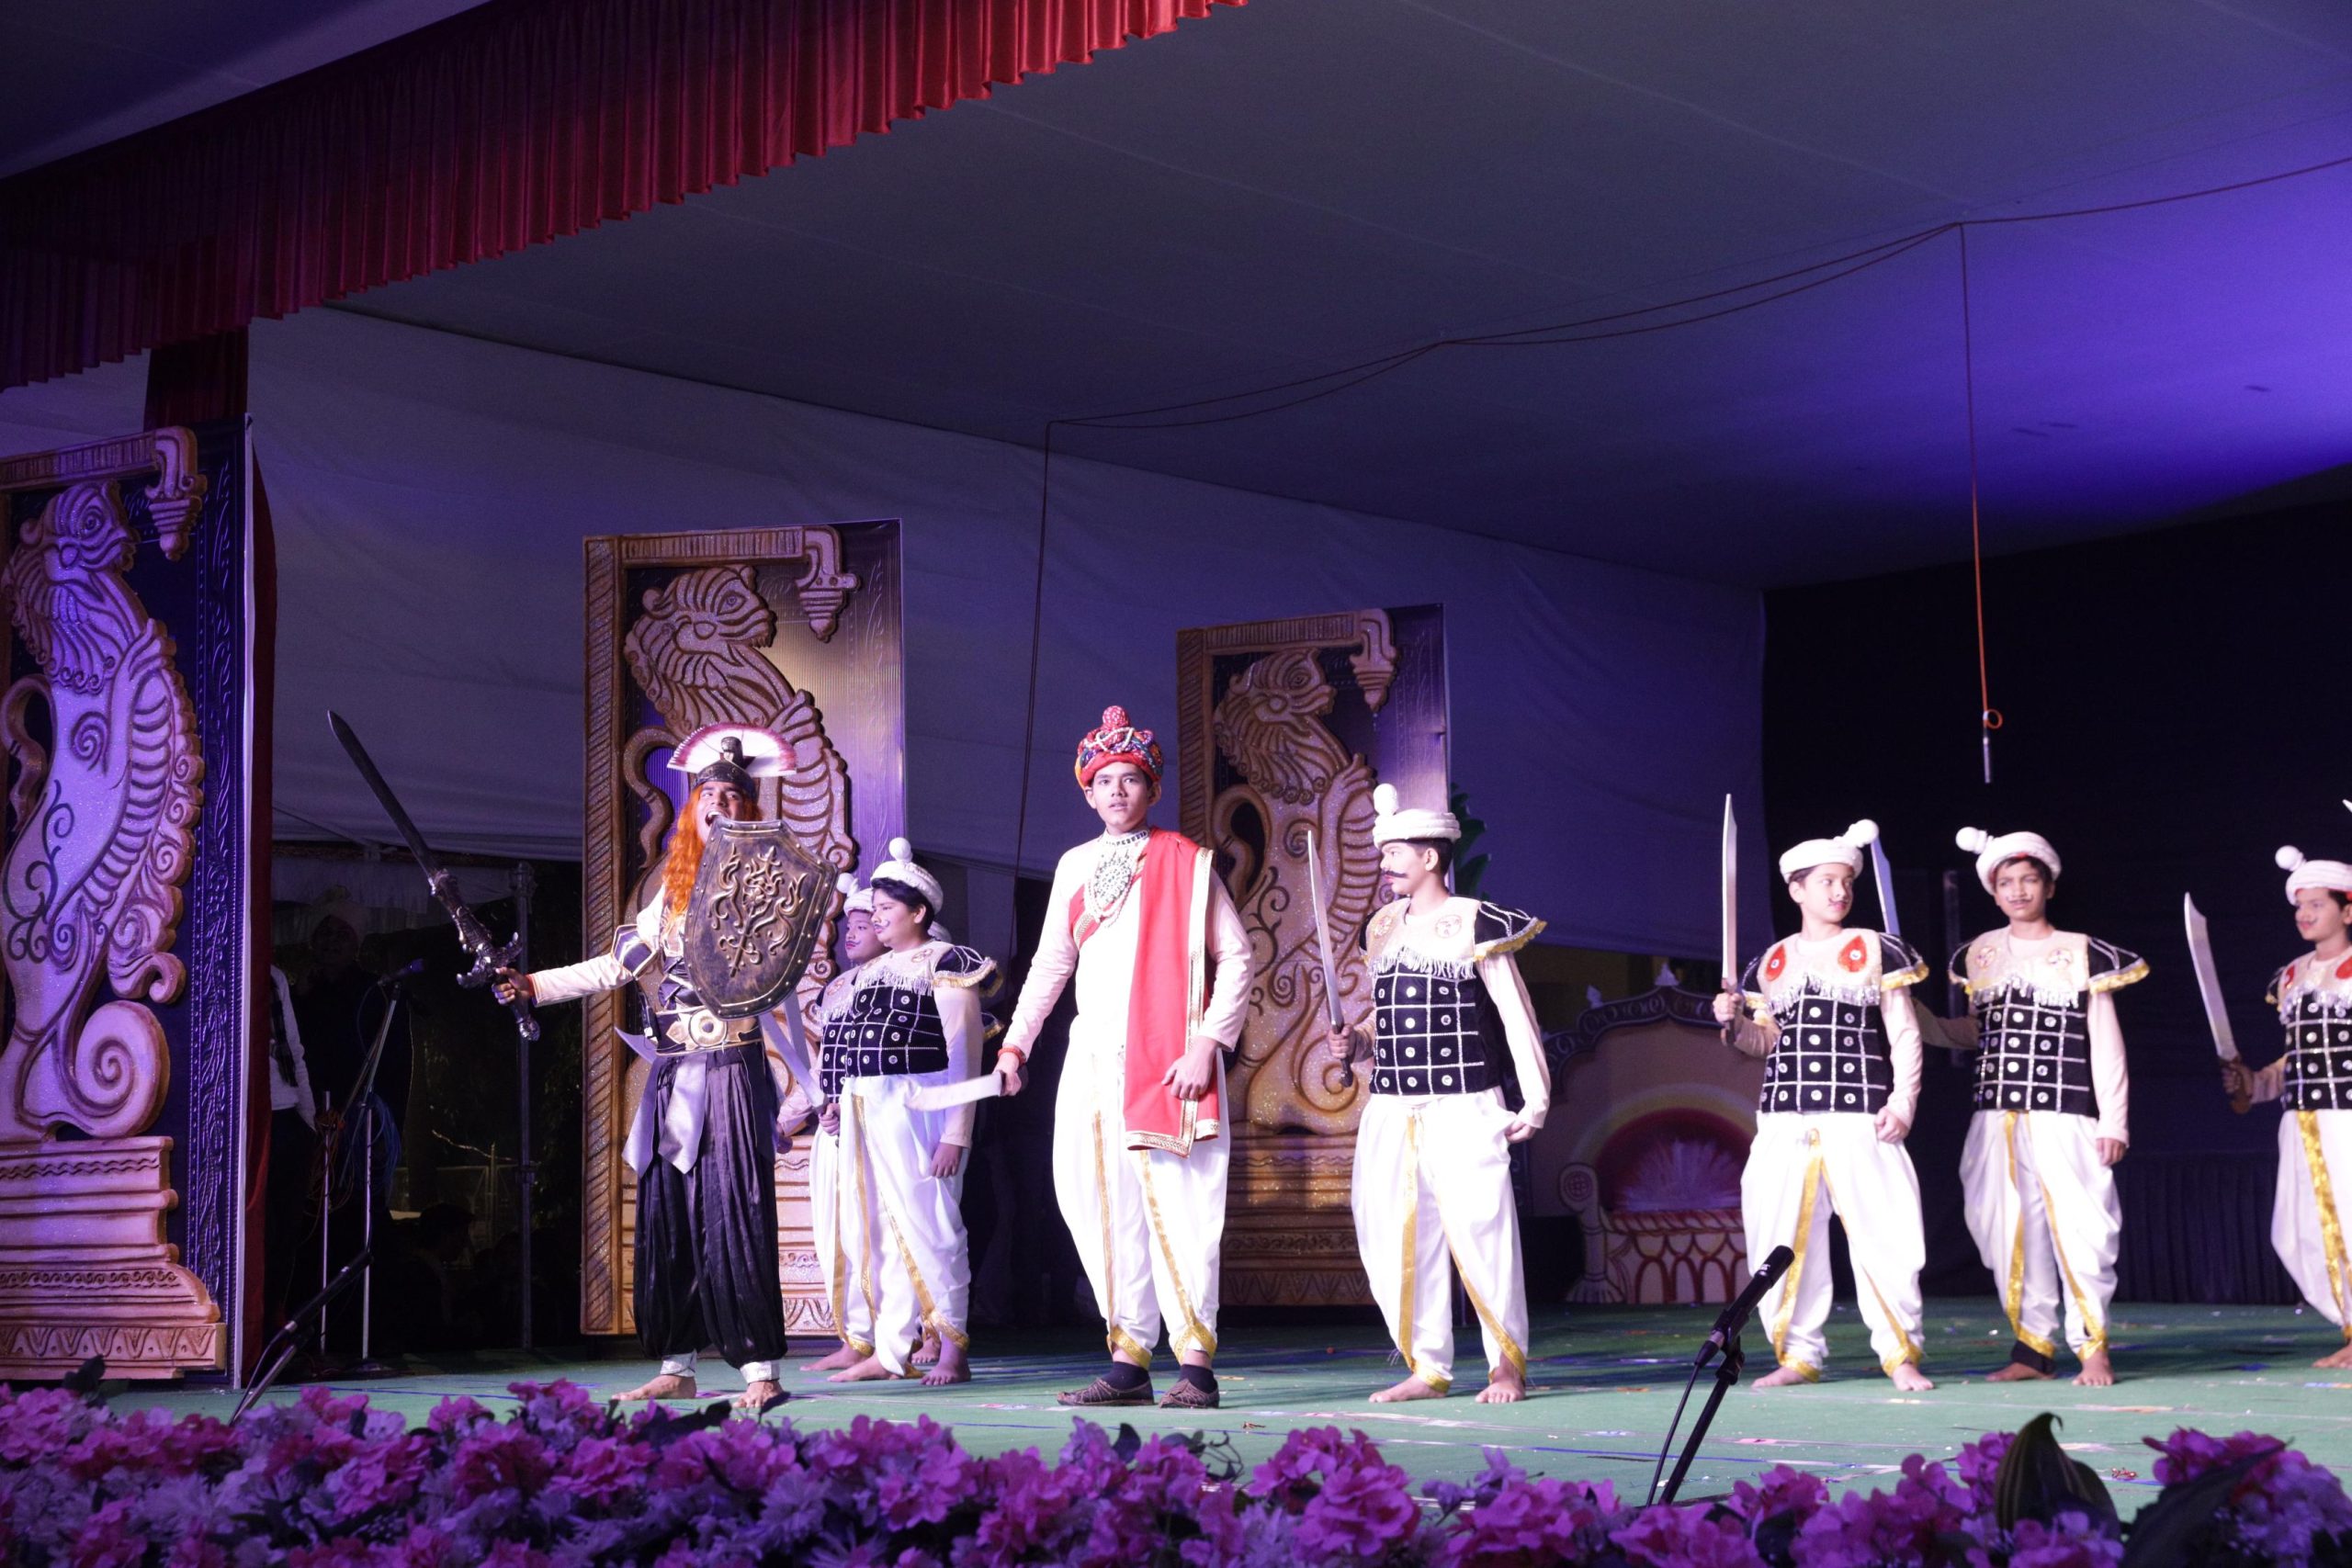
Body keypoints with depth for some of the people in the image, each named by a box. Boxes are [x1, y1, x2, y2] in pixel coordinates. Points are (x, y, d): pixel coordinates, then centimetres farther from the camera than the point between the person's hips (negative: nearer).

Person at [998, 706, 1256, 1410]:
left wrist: (1206, 1044, -11)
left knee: (1175, 1205, -9)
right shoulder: (1075, 867, 16)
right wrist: (1016, 1042, 15)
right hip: (1092, 1058, 5)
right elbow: (1051, 964, 23)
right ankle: (1129, 1360, 9)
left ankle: (1195, 1364, -5)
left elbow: (1235, 957, -2)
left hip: (1166, 1060, -5)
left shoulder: (1185, 862, 1)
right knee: (1101, 1205, 2)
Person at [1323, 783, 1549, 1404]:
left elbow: (1516, 1016, -6)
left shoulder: (1474, 925, -4)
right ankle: (1427, 1369, 13)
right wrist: (1356, 1044, 6)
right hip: (1390, 1111, 7)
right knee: (1395, 1240, 3)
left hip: (1462, 1111, -6)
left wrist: (1534, 1099, -12)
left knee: (1478, 1231, -8)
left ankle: (1508, 1364, 7)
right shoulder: (1385, 927, 15)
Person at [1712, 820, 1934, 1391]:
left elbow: (1905, 1035, 3)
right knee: (1782, 1237, 3)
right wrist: (1735, 1024, 0)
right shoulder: (1773, 961, 14)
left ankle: (1900, 1354, 5)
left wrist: (1902, 1101, -8)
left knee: (1882, 1235, -6)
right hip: (1785, 1120, 4)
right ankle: (1798, 1355, 13)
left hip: (1859, 1119, -3)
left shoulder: (1875, 950, 4)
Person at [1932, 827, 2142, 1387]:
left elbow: (2106, 1045, 1)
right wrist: (1909, 1015, 10)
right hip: (1997, 1116, 4)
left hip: (2064, 1115, -4)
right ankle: (2031, 1346, 9)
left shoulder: (2083, 954, 2)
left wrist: (2113, 1121, -4)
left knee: (2078, 1226, -10)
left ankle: (2092, 1346, -1)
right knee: (2009, 1231, 3)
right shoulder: (1980, 956, 13)